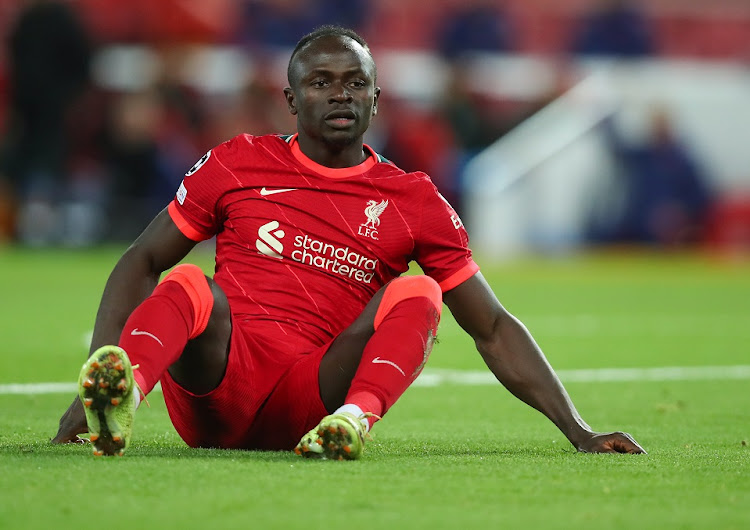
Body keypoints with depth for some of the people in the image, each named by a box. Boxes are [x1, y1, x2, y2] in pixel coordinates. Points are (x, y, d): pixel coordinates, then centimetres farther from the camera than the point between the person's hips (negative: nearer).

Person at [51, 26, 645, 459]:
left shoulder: (413, 201, 13)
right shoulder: (239, 164, 13)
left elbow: (493, 329, 15)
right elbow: (143, 262, 14)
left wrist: (579, 432, 7)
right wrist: (95, 378, -2)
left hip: (312, 397, 1)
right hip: (215, 382, 0)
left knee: (415, 294, -20)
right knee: (189, 286, -30)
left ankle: (354, 420, -48)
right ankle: (120, 398, -61)